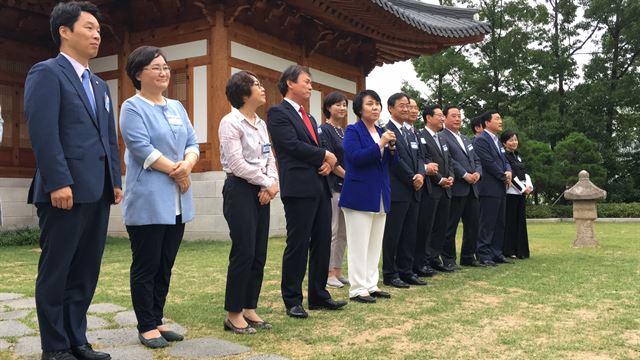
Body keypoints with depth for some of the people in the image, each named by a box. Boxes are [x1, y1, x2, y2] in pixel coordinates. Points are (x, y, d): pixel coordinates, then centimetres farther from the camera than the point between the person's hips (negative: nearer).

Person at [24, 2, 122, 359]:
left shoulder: (100, 85, 22)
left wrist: (116, 180, 12)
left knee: (86, 271, 11)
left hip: (97, 191, 8)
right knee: (56, 271, 2)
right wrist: (58, 182, -20)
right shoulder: (47, 72, -2)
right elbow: (43, 132, -13)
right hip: (66, 190, -7)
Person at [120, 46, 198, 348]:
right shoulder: (132, 107, -4)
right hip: (148, 201, -6)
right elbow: (142, 148, -15)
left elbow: (192, 143, 10)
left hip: (177, 201, 7)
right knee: (146, 266, 0)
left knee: (165, 266, 10)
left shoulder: (177, 107, 16)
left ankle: (157, 321, 20)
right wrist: (176, 171, -11)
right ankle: (146, 327, 9)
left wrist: (187, 164, -11)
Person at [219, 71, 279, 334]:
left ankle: (249, 309, 18)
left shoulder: (261, 123, 14)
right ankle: (233, 314, 5)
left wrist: (272, 184, -7)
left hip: (261, 191, 8)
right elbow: (237, 163, -16)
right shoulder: (231, 122, -9)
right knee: (243, 252, -6)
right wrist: (267, 183, -10)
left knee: (259, 253, 8)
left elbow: (270, 158, 12)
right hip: (240, 190, -8)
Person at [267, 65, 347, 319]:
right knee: (297, 245, -2)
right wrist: (325, 155, -6)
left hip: (320, 187, 8)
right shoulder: (278, 113, -4)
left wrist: (327, 162, -4)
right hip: (299, 188, -8)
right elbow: (293, 145, -16)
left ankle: (318, 295, 21)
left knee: (322, 243, 10)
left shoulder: (310, 118, 23)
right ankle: (292, 301, 9)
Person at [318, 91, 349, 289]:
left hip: (346, 186, 8)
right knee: (331, 231, -5)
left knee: (343, 233, 9)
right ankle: (328, 273, 3)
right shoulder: (324, 130, -7)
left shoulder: (344, 132, 16)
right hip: (331, 185, -8)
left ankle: (337, 271, 17)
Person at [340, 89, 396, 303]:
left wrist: (391, 147, -4)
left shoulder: (381, 132, 15)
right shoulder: (353, 131, -6)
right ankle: (358, 289, 3)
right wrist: (380, 144, -22)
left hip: (380, 195, 7)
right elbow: (355, 157, -20)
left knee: (375, 243, 11)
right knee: (359, 244, -3)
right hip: (360, 195, -7)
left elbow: (390, 162, 16)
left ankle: (371, 285, 19)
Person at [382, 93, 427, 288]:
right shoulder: (386, 131, -9)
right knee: (392, 234, 0)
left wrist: (420, 174, -7)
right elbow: (394, 160, -15)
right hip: (397, 191, -8)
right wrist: (412, 179, -10)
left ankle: (406, 271, 19)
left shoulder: (411, 134, 19)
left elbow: (418, 157, 13)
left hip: (413, 191, 8)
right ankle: (390, 274, 8)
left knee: (409, 235, 11)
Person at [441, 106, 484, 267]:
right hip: (456, 189, -8)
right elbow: (449, 161, -16)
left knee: (473, 224, 11)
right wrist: (465, 175, -17)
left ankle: (468, 256, 22)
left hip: (472, 188, 8)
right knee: (450, 226, -1)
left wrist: (477, 173, -1)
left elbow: (476, 160, 19)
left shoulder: (465, 139, 22)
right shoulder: (442, 137, -6)